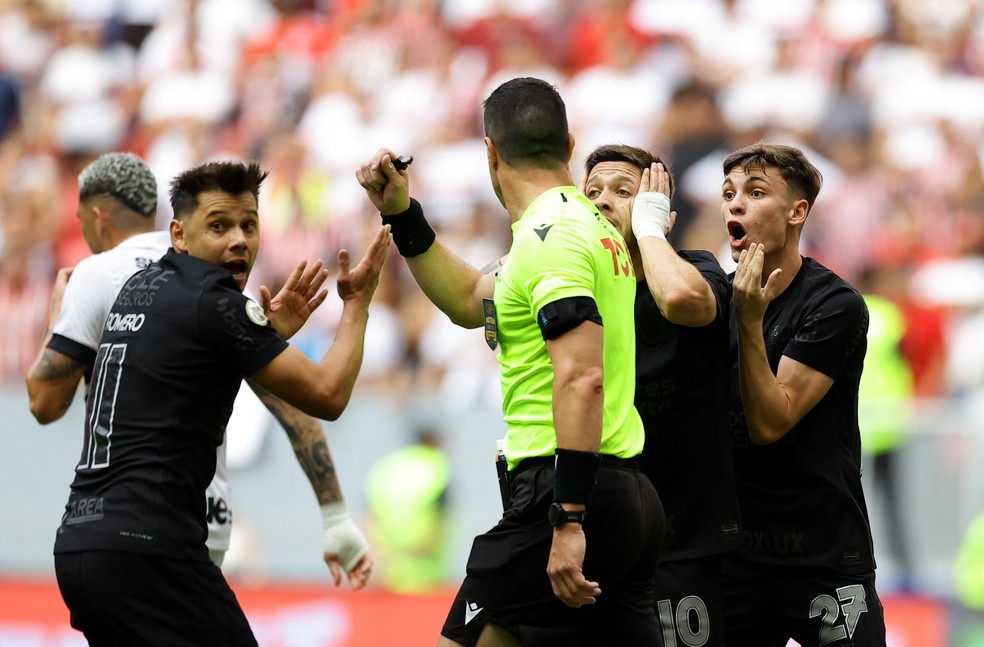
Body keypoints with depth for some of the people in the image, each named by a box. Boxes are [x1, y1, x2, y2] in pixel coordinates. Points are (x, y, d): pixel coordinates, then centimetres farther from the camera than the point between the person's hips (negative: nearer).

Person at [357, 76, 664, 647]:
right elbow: (471, 301, 32)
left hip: (563, 493, -9)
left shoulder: (551, 232, -12)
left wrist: (569, 520, -26)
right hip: (632, 495, 9)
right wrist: (402, 214, 26)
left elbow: (582, 376, -22)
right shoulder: (589, 225, 18)